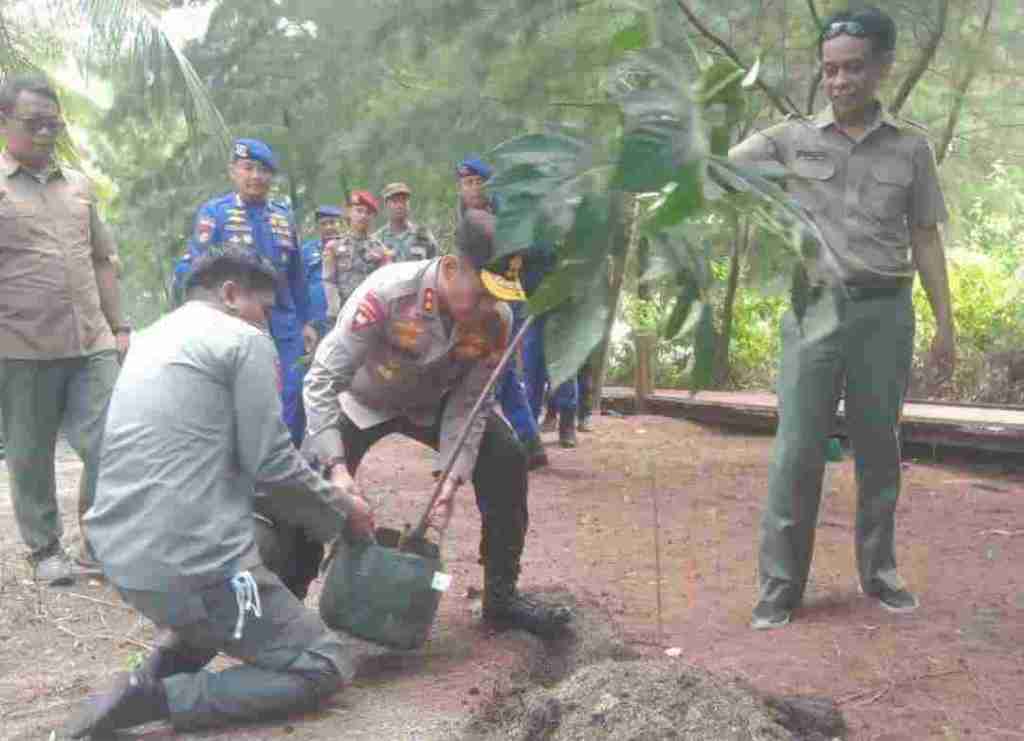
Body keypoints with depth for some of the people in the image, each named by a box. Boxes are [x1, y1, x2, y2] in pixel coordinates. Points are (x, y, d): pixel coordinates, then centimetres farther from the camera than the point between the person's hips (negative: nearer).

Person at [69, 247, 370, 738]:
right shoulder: (243, 340, -4)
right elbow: (272, 466, -9)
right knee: (326, 666, 4)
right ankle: (151, 699, -9)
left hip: (120, 556, 8)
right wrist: (342, 512, 9)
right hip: (189, 562, -8)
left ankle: (165, 663, 12)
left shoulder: (152, 338, 20)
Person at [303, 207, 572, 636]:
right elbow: (323, 379, -34)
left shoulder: (497, 320, -26)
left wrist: (452, 479, -27)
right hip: (363, 401, -3)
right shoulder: (389, 292, -39)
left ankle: (501, 598, 4)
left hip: (432, 404, 3)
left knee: (506, 461, -9)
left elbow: (468, 404, -16)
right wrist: (337, 467, -40)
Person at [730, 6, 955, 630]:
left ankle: (880, 571, 25)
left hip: (885, 311, 2)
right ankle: (781, 585, 7)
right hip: (815, 312, -1)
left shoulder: (911, 147, 7)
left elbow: (925, 238, 10)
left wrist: (946, 322, 7)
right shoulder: (792, 139, 3)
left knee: (879, 447, 11)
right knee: (798, 452, -1)